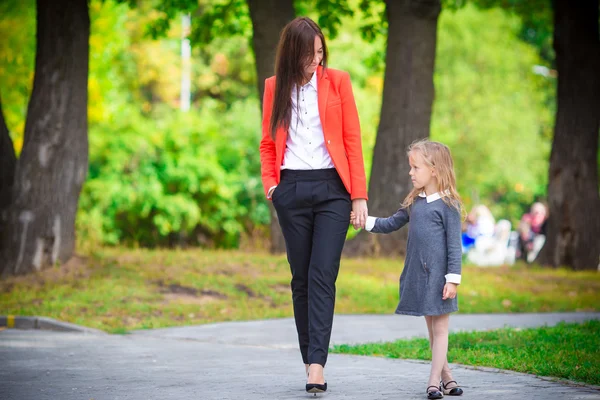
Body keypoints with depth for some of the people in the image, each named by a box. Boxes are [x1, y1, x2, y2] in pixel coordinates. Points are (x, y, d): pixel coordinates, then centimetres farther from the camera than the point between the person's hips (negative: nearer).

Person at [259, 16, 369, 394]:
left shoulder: (337, 81, 3)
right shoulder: (275, 87, 9)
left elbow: (353, 140, 1)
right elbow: (268, 143, 16)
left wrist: (359, 195, -4)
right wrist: (270, 182, -1)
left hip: (332, 188, -2)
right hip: (292, 190, 2)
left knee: (323, 275, -11)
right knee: (301, 277, 4)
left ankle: (317, 364, -17)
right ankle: (309, 358, 10)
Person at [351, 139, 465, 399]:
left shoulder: (448, 205, -9)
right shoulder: (413, 203, 11)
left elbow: (454, 244, -11)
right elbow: (392, 224, 20)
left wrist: (453, 279, -15)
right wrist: (366, 221, 5)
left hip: (438, 275, -7)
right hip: (418, 275, 7)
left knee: (440, 329, -1)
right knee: (431, 328, 11)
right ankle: (446, 377, 20)